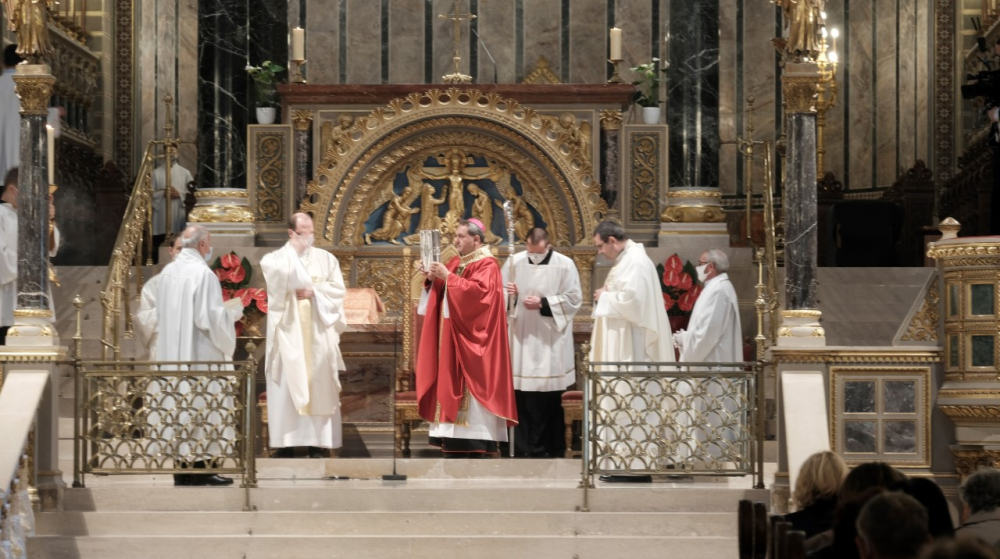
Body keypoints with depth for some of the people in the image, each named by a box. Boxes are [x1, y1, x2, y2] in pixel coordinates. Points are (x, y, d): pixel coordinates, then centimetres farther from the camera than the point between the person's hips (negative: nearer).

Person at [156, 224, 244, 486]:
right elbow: (211, 318, -19)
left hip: (172, 352, 7)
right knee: (200, 405, -2)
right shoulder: (203, 273, -16)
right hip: (199, 353, -7)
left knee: (178, 402, 10)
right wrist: (232, 310, 0)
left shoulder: (168, 272, 7)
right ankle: (199, 470, 0)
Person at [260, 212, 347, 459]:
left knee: (318, 384, -1)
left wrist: (314, 291, -11)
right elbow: (279, 278, -16)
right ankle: (285, 441, -4)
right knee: (287, 385, -5)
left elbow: (339, 290, 3)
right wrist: (294, 251, -8)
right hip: (288, 333, -1)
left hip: (318, 333, 2)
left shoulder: (326, 258, 10)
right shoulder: (275, 258, 5)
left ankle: (317, 441, 1)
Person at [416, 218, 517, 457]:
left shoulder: (486, 265, -8)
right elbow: (442, 293, 16)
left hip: (471, 341, -8)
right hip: (451, 341, 8)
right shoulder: (455, 263, 16)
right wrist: (432, 279, -4)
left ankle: (476, 446, -12)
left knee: (471, 386, -11)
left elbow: (479, 291, -23)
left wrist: (448, 277, -22)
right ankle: (456, 445, 4)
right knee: (452, 385, 4)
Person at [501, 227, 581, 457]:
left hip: (550, 341, -2)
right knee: (522, 395, -2)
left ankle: (553, 447, 11)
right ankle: (523, 447, 4)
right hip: (522, 337, 2)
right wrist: (507, 293, -13)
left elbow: (573, 299, -6)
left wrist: (543, 303, -14)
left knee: (549, 398, 2)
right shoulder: (514, 262, 5)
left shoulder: (565, 265, -3)